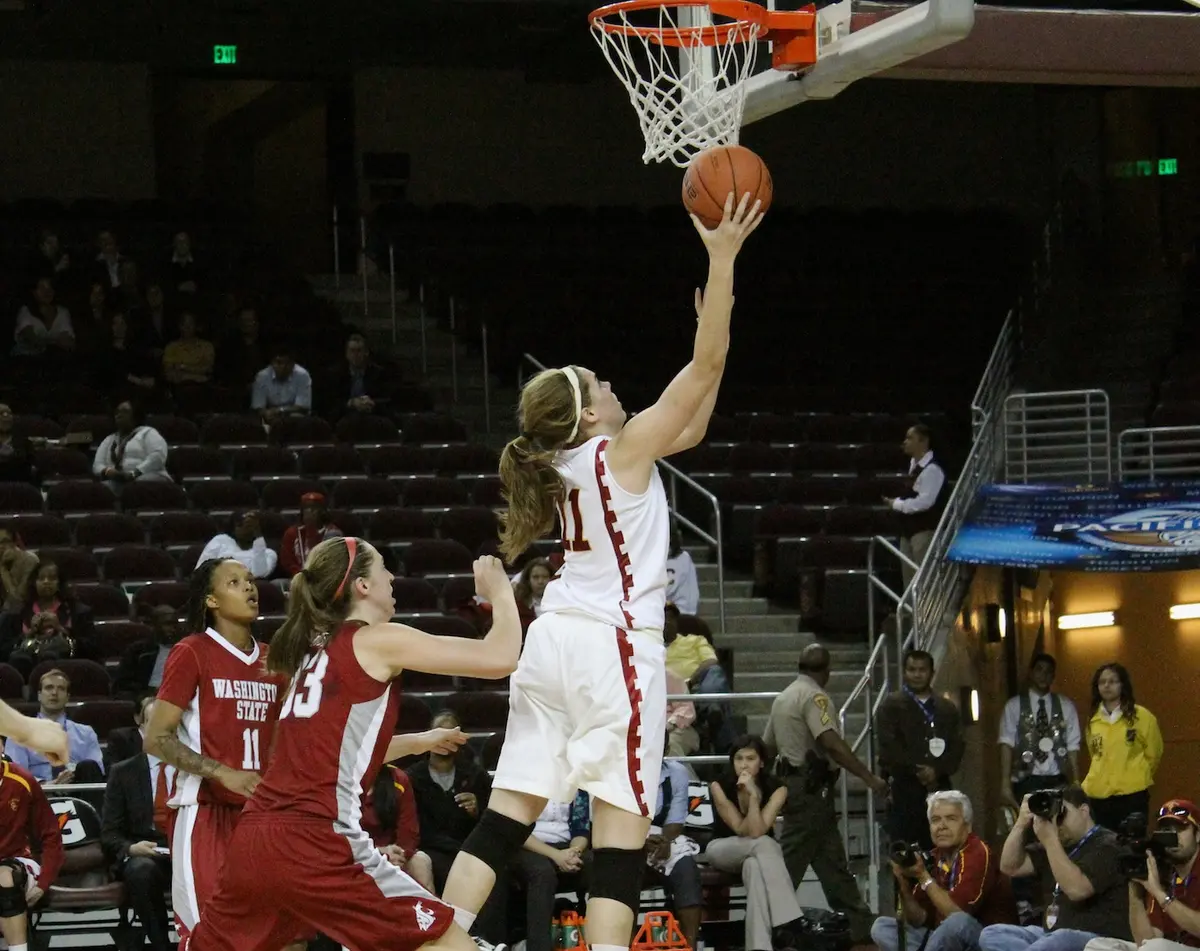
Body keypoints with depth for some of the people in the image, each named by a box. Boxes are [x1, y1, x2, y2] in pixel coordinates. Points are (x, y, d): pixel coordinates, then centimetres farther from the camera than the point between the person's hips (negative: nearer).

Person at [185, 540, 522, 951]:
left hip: (253, 839, 8)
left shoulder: (314, 649, 22)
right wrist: (500, 592, 13)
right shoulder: (376, 641, 0)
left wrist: (420, 741, 44)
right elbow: (499, 659, -4)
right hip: (314, 844, -8)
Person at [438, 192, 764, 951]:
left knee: (508, 814, 5)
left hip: (555, 640, 8)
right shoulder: (624, 450, -7)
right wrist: (723, 258, -5)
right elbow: (707, 365, -8)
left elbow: (690, 429, 24)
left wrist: (716, 315, 24)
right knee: (622, 829, -7)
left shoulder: (567, 463, 15)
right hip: (614, 646, -8)